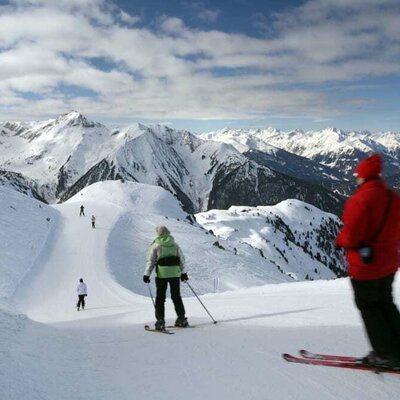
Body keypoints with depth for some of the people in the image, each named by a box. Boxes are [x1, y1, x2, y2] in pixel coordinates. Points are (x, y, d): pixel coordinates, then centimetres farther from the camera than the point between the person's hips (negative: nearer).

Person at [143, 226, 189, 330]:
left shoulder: (155, 245, -2)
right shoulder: (175, 245, 9)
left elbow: (150, 261, -5)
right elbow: (181, 259, 10)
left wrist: (146, 275, 0)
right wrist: (183, 273, 18)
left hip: (162, 274, -3)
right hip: (175, 273, 3)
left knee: (160, 297, 5)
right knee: (176, 296, 14)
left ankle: (160, 321, -1)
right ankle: (181, 319, 17)